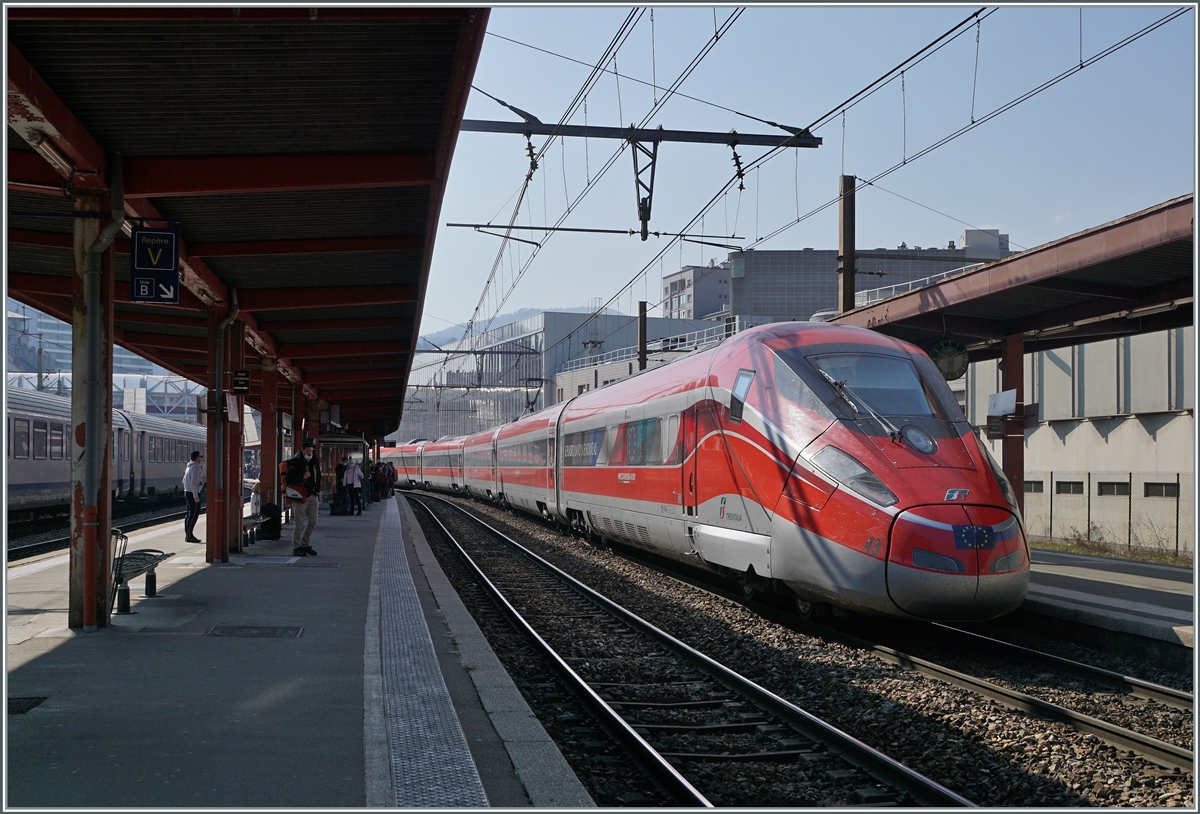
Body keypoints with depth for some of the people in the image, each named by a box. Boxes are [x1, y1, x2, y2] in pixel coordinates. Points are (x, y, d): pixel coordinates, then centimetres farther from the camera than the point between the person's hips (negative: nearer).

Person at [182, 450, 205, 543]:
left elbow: (184, 480, 22)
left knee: (189, 514, 14)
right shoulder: (196, 467, -16)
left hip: (188, 492, 10)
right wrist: (196, 496, -23)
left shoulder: (189, 466, 15)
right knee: (194, 514, -9)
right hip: (193, 493, -10)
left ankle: (187, 534, 18)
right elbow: (193, 482, -23)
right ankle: (189, 535, -11)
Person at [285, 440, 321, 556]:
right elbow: (288, 479, -11)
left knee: (313, 523, 8)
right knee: (299, 524, -5)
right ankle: (296, 548, 0)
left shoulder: (315, 463, 14)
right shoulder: (296, 463, -6)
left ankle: (305, 545, 22)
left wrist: (317, 492, 17)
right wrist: (302, 477, -22)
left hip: (313, 496, 6)